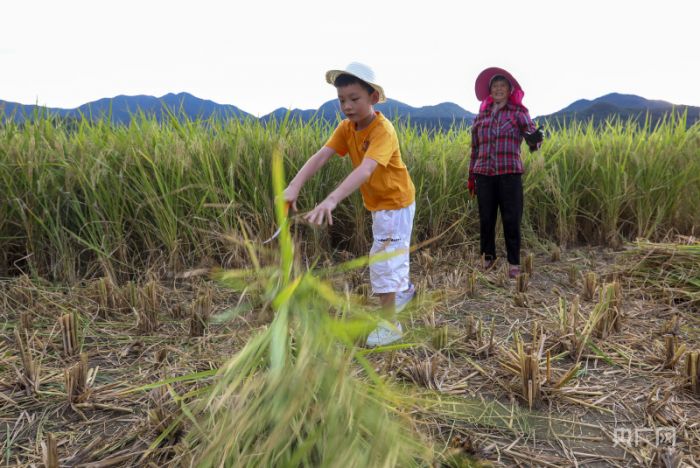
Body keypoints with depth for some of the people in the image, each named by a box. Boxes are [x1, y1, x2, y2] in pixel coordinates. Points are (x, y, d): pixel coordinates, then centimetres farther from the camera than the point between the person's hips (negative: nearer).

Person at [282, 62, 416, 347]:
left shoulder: (383, 130, -31)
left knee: (384, 260, -7)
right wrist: (294, 186, -39)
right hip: (377, 203, 8)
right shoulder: (346, 128, -9)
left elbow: (365, 170, -47)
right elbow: (320, 156, -23)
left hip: (396, 203, -8)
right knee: (387, 253, 25)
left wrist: (331, 199, -61)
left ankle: (390, 324, 5)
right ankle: (405, 289, 51)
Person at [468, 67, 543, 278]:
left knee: (511, 219, -2)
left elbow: (532, 133, -9)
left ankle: (514, 263, 7)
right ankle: (487, 257, 20)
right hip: (484, 173, 3)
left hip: (510, 173, -3)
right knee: (486, 218, 6)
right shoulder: (481, 116, 14)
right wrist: (471, 177, 16)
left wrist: (535, 140, -34)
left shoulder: (518, 112, 6)